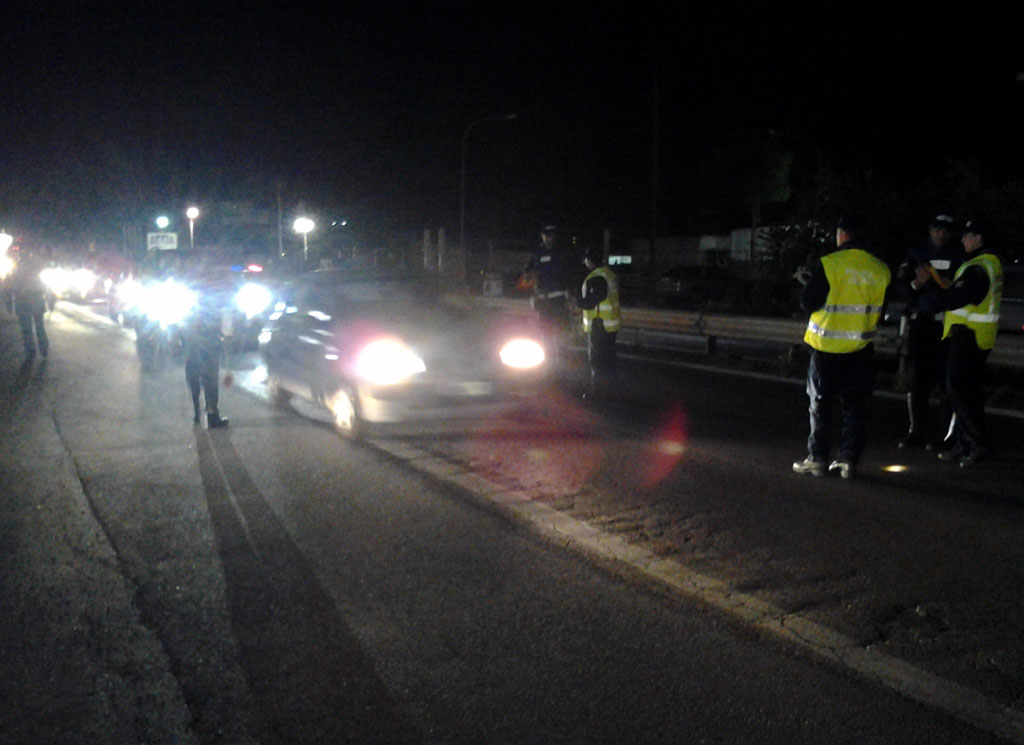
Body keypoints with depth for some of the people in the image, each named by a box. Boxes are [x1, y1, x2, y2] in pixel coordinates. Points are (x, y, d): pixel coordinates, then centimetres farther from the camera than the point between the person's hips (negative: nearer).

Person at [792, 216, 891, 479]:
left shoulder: (829, 264, -14)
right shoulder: (880, 269, 2)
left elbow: (808, 302, -10)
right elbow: (881, 306, 13)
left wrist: (809, 282, 9)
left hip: (827, 348, -4)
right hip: (861, 349, 4)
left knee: (821, 404, 6)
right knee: (855, 405, 11)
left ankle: (817, 459, 9)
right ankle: (849, 460, 11)